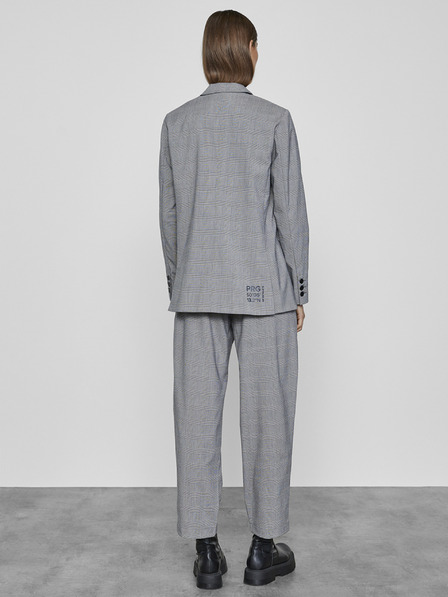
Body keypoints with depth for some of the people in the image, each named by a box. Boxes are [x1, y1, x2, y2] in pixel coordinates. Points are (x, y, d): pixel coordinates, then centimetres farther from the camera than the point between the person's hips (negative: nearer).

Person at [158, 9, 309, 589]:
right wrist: (298, 292, 3)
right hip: (263, 288, -2)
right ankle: (263, 549, 14)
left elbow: (170, 214, 6)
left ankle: (206, 552, 11)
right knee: (267, 415, 6)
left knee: (199, 417, 5)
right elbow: (290, 212, -5)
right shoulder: (275, 120, -4)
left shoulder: (176, 123, 4)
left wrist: (178, 286, 14)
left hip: (198, 290, 3)